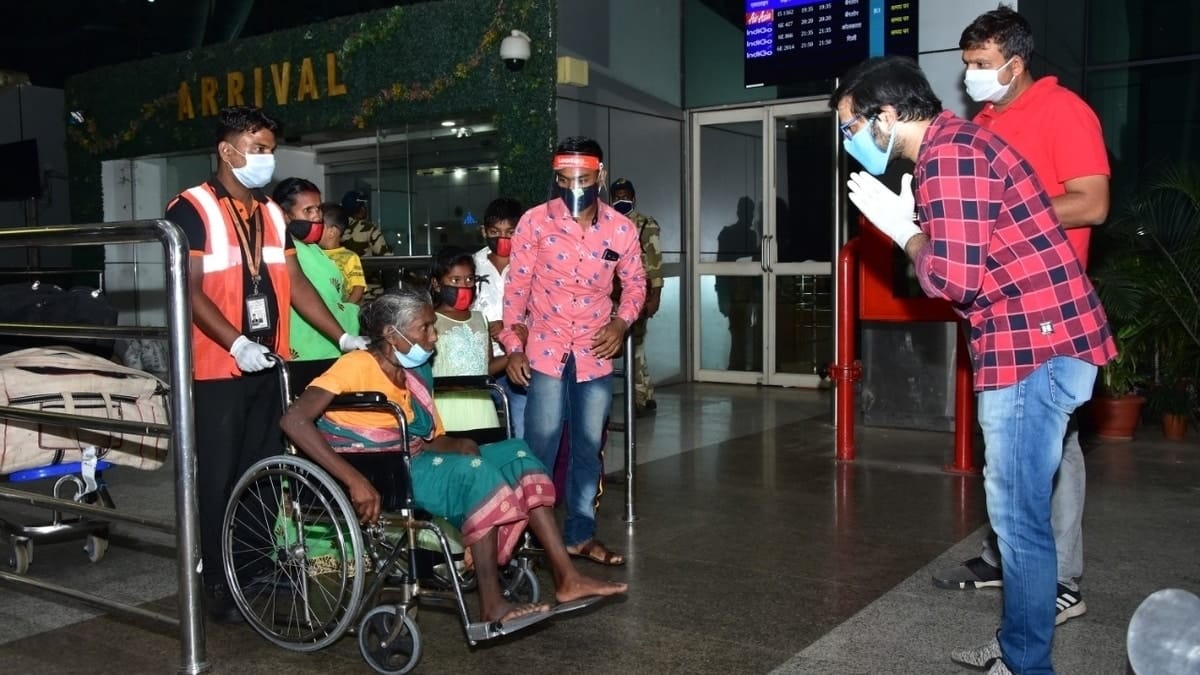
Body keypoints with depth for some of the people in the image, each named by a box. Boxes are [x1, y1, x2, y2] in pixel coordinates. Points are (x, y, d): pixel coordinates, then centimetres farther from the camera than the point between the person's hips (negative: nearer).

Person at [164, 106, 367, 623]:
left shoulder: (272, 214, 14)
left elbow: (295, 283, 13)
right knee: (221, 475, 1)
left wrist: (342, 337, 6)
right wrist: (237, 344, -25)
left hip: (268, 364, 6)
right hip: (219, 367, -6)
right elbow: (188, 289, -14)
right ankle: (218, 583, 13)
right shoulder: (192, 209, -7)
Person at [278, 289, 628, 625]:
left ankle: (566, 577, -11)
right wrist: (355, 480, -31)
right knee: (474, 470, -30)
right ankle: (491, 604, -24)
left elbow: (437, 438, 14)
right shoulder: (357, 366, -11)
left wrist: (458, 445, -13)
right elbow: (294, 419, -24)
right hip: (374, 476, -8)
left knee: (516, 452, -4)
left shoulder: (417, 374, 13)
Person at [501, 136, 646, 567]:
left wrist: (622, 322, -7)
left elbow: (635, 282, 10)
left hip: (596, 352, 3)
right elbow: (516, 287, -4)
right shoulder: (535, 222, -9)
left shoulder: (621, 229, -3)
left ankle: (580, 534, 22)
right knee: (540, 446, -2)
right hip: (546, 349, -2)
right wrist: (513, 346, -7)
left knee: (589, 446, 10)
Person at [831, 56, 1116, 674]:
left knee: (1018, 512, -1)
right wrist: (908, 221, 5)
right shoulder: (948, 144, 16)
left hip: (1035, 346, -11)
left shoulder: (948, 153, -16)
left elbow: (953, 277, -21)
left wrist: (900, 227, -8)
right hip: (1036, 341, 11)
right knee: (1016, 506, 18)